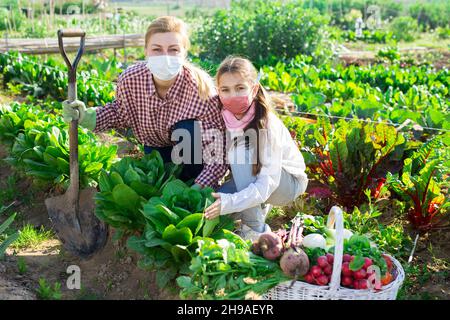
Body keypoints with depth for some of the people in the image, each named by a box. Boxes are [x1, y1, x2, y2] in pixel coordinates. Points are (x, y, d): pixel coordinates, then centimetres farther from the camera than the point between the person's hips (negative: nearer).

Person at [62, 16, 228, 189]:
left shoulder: (201, 89, -34)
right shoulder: (129, 79, -24)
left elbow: (217, 152, -31)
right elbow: (121, 112, 1)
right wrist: (86, 117, -16)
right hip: (156, 147, 3)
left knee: (189, 129, -31)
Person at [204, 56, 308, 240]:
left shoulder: (266, 124, -30)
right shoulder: (222, 118, -14)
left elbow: (268, 183, -34)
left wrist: (229, 202, -45)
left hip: (288, 182, -5)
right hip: (251, 179, 5)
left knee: (241, 155, -32)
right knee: (211, 203, -19)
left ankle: (255, 229, -20)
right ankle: (260, 205, 8)